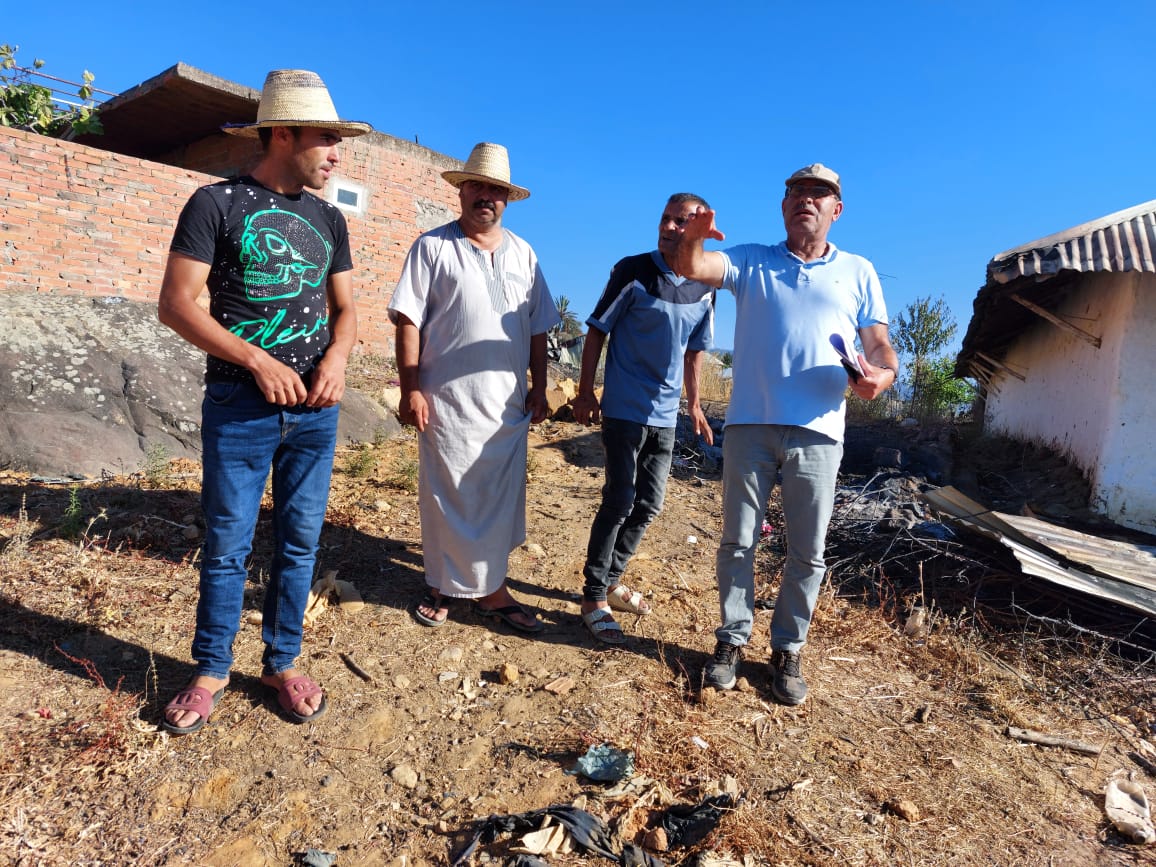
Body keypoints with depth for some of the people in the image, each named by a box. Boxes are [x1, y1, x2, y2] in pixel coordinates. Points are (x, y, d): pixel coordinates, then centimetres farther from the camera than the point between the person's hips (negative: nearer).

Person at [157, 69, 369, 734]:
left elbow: (346, 308, 13)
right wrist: (257, 361, -15)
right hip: (239, 404, -4)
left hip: (316, 407, 4)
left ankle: (283, 662, 25)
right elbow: (176, 304, -7)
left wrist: (337, 356, -8)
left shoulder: (328, 219, 11)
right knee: (227, 544, 5)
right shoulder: (217, 203, -3)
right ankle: (212, 671, 23)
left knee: (300, 541, 9)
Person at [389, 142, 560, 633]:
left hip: (507, 404, 4)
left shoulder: (523, 254, 12)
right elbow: (408, 321, -4)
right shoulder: (433, 246, 1)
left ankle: (490, 589, 22)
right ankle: (441, 587, 22)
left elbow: (538, 329, 14)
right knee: (445, 497, 4)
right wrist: (410, 389, -11)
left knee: (500, 499, 8)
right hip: (446, 400, -3)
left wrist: (538, 389, 8)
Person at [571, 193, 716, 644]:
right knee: (619, 501, -6)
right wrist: (585, 392, -6)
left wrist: (694, 405, 17)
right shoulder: (632, 271, -8)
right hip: (625, 409, -5)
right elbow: (597, 332, -4)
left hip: (666, 415, 5)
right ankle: (594, 598, 8)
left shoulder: (704, 288, 5)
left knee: (648, 505, 11)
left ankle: (611, 580, 29)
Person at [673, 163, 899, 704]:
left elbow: (879, 343, 11)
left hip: (817, 433, 1)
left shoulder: (858, 272, 14)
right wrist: (692, 238, -29)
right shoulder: (751, 261, 12)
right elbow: (691, 268, -5)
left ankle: (788, 650, 22)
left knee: (807, 552, 7)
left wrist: (883, 373, -13)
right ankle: (732, 640, 21)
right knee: (738, 541, 7)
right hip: (749, 425, 0)